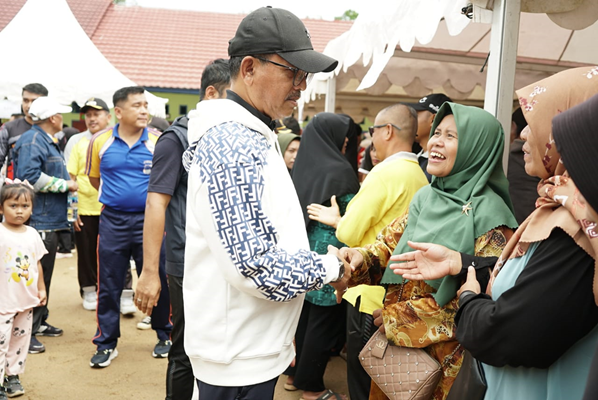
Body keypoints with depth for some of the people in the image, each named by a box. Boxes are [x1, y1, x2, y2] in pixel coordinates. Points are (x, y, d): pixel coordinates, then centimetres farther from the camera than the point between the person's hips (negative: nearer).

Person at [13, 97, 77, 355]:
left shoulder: (48, 141, 19)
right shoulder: (32, 140, -13)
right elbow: (30, 177, -25)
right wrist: (64, 184, -16)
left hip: (51, 221, 10)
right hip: (38, 222, -10)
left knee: (44, 275, 17)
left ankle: (39, 322, 29)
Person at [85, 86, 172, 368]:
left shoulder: (158, 142, -6)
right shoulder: (100, 142, -1)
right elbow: (94, 177, 15)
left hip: (149, 219, -1)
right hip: (113, 220, 1)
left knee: (157, 282, 7)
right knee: (109, 285, 8)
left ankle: (164, 335, 27)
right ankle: (106, 343, 22)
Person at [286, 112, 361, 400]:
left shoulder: (302, 166, 7)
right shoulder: (338, 169, -14)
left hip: (304, 249, 7)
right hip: (329, 252, -7)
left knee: (305, 313, 17)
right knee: (323, 319, 3)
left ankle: (295, 374, 28)